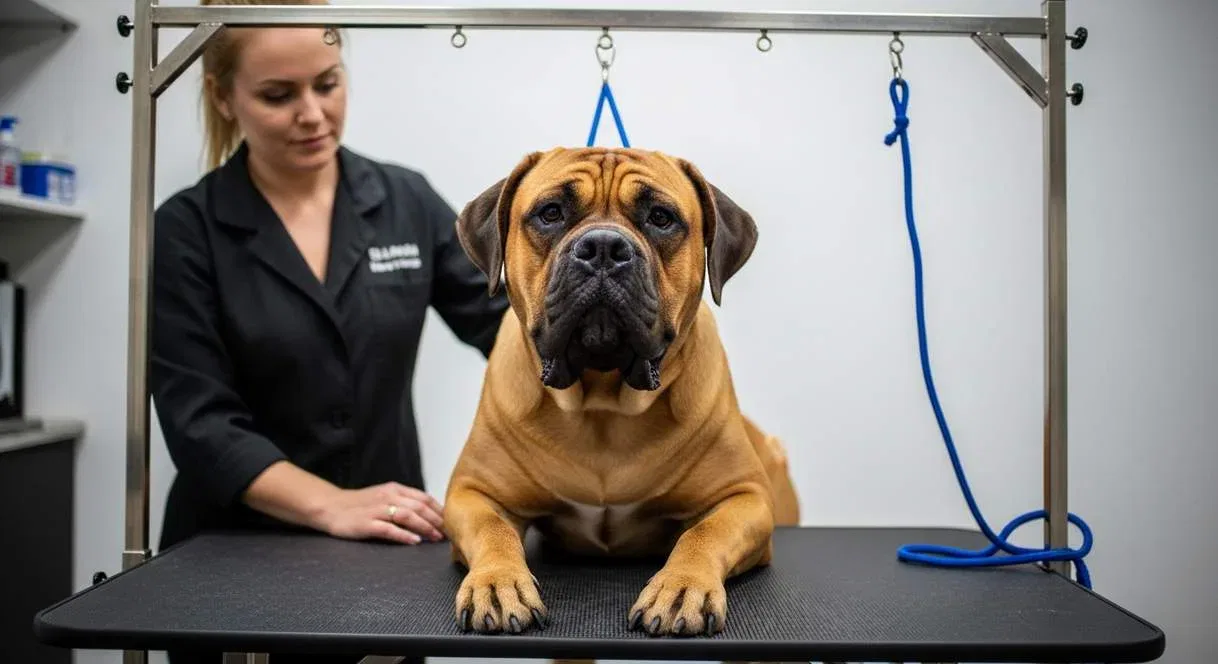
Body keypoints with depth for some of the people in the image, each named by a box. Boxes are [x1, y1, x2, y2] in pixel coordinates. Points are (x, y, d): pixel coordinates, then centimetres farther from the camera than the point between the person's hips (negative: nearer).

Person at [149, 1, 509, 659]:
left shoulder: (406, 200, -1)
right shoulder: (186, 230, -8)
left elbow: (506, 321, -2)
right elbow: (201, 422, -14)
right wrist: (329, 505, -26)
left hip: (386, 548, 3)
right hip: (232, 554, -2)